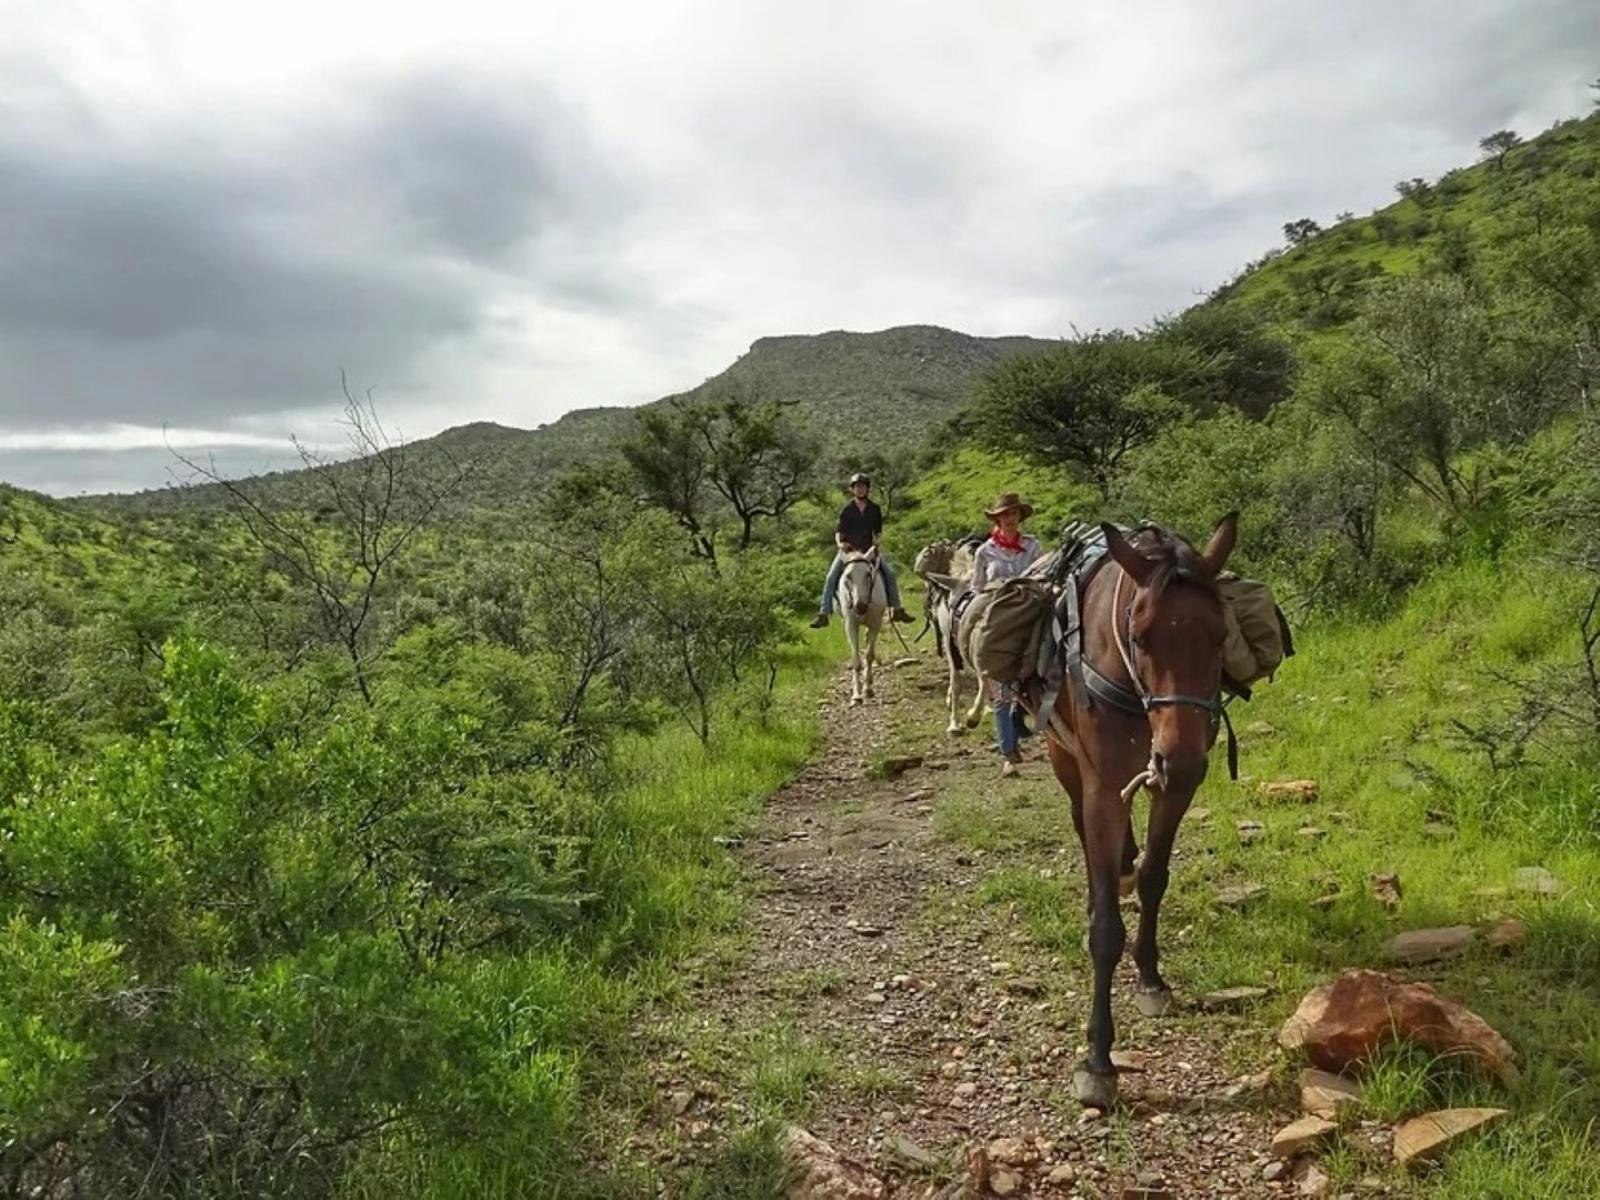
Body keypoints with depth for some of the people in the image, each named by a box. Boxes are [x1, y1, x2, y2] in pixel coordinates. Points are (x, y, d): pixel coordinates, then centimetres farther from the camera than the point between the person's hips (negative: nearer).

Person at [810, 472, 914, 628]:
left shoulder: (874, 509, 6)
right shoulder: (846, 509, -1)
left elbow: (878, 531, 12)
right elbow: (838, 530, -3)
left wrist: (876, 542, -7)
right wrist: (839, 543, -22)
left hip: (868, 549, 2)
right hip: (848, 550, -2)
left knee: (890, 573, -11)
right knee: (831, 577, -18)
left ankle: (896, 609, -1)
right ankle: (823, 613, -15)